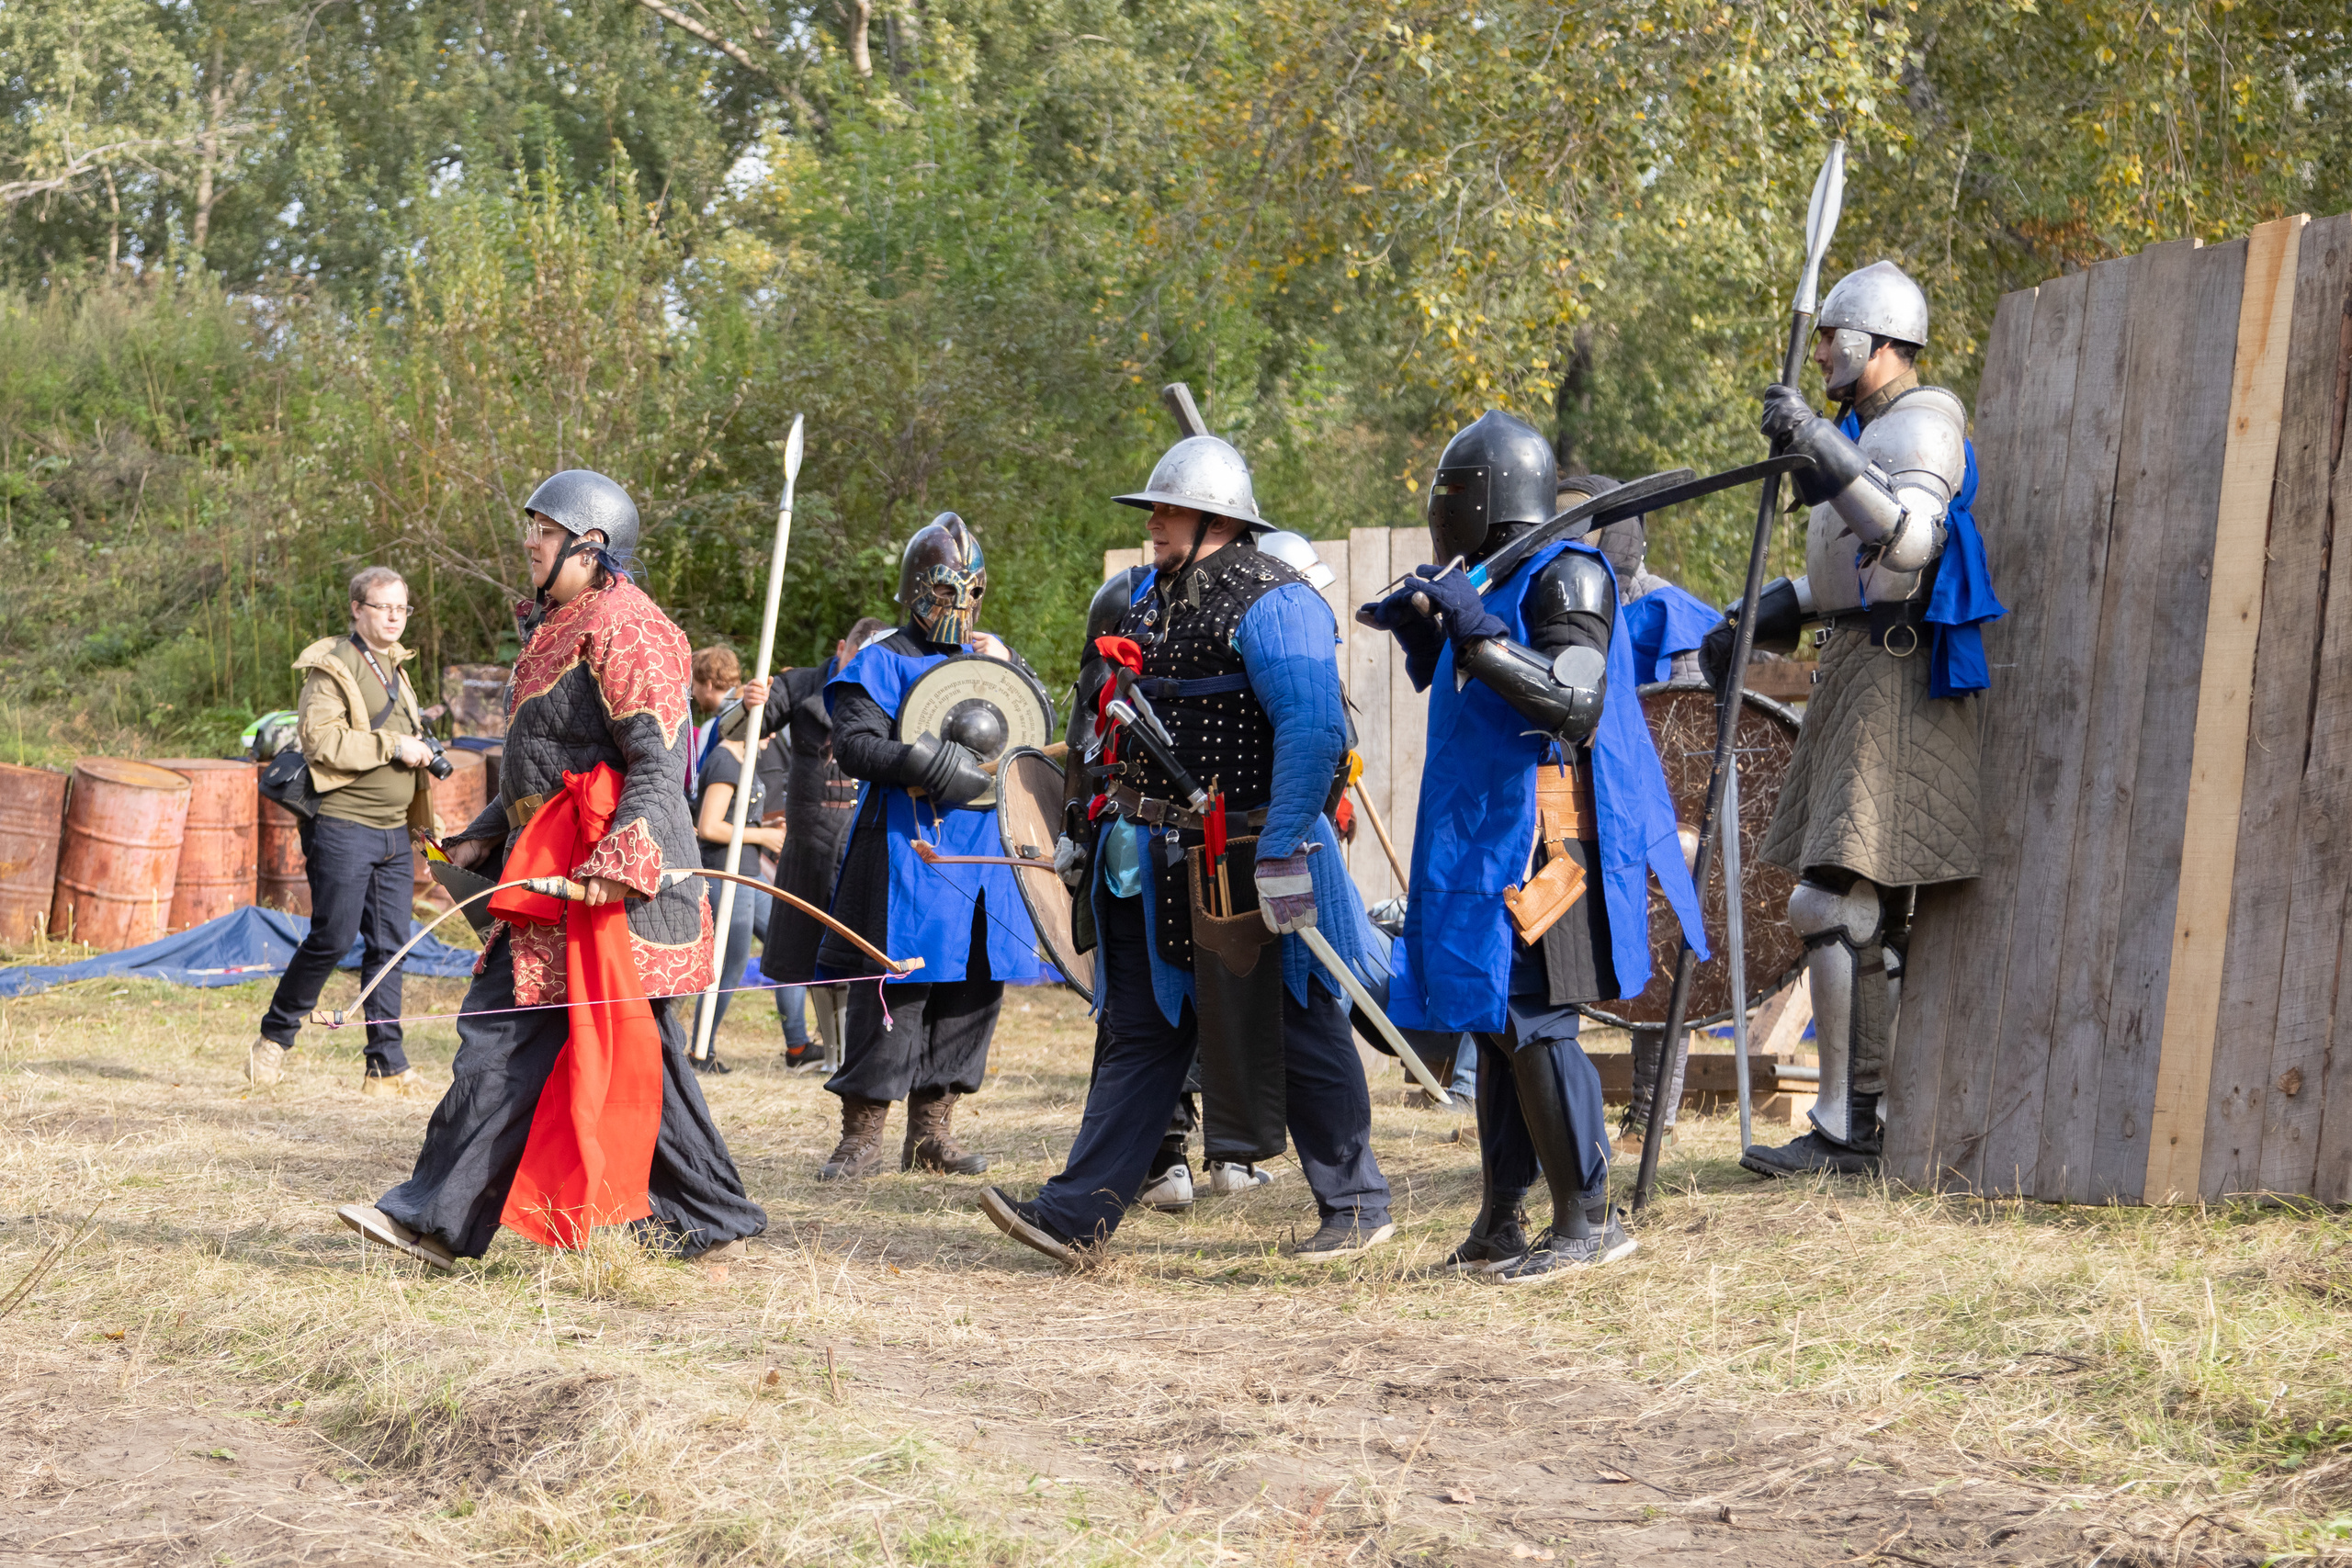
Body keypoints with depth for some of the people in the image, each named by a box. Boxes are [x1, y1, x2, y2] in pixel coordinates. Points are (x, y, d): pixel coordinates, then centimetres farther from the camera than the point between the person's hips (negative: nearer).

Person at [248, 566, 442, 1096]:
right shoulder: (332, 669, -7)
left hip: (394, 832, 8)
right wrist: (393, 747, -19)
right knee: (333, 938, -8)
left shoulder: (393, 669, 20)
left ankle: (386, 1066, 3)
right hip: (344, 826, -8)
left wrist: (421, 753, 17)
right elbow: (321, 739, -19)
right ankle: (275, 1037, 10)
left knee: (389, 944, 3)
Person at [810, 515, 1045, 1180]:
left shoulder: (983, 658, 19)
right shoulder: (881, 663, 0)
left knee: (974, 986, 6)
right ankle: (862, 1136, -4)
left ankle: (932, 1130, 15)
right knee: (897, 984, -9)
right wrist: (918, 764, -24)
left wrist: (1008, 666, 1)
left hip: (983, 849, 6)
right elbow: (854, 745, -11)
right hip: (907, 849, -6)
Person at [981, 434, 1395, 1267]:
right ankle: (1078, 1215, 6)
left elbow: (1313, 732, -25)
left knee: (1296, 1034, 2)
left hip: (1244, 866, -8)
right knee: (1140, 1036, 7)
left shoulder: (1271, 604, -15)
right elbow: (1123, 725, 24)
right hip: (1158, 863, 9)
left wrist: (1281, 854, -30)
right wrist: (1086, 826, 22)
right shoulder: (1152, 595, 14)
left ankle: (1357, 1209, 14)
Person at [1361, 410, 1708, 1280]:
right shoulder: (1490, 582, 18)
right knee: (1494, 1025, 10)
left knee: (1533, 1021, -12)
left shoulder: (1567, 576, -11)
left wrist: (1478, 633, -26)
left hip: (1540, 841, -10)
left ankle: (1588, 1220, -8)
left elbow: (1576, 703, -23)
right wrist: (1420, 629, 19)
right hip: (1482, 842, 10)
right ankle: (1499, 1225, 14)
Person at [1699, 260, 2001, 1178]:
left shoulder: (1922, 424, -11)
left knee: (1835, 902, -15)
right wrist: (1760, 619, 20)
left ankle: (1843, 1130, -15)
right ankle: (1874, 1116, 14)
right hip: (1855, 670, 11)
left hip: (1894, 679, -11)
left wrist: (1826, 453, -38)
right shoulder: (1865, 430, 21)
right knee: (1871, 914, 11)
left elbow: (1910, 541, -30)